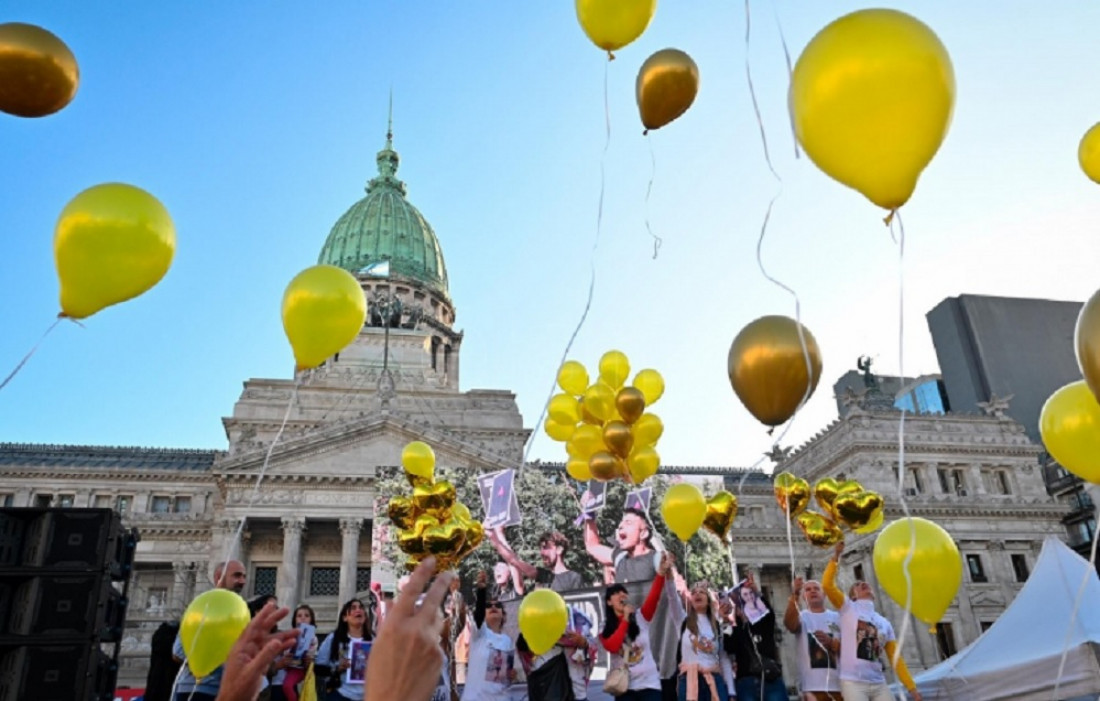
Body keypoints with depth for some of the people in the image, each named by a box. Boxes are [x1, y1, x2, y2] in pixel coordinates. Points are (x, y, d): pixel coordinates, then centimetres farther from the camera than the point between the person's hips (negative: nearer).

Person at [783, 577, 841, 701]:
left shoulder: (837, 618, 12)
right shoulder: (801, 616, 4)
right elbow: (789, 624, -21)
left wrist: (831, 642, -14)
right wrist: (794, 596, -35)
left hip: (840, 684, 3)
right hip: (813, 686, -3)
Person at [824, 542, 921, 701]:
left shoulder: (885, 623, 18)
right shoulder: (848, 608, 6)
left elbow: (896, 658, 17)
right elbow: (827, 585, -10)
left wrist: (912, 688, 9)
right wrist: (836, 556, -7)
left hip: (879, 685, 5)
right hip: (853, 682, -5)